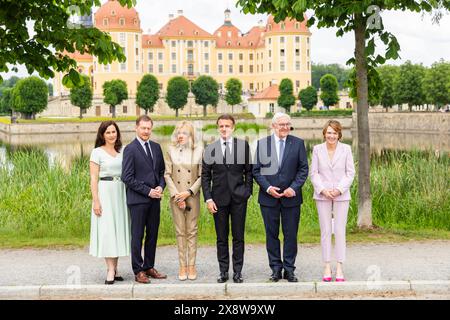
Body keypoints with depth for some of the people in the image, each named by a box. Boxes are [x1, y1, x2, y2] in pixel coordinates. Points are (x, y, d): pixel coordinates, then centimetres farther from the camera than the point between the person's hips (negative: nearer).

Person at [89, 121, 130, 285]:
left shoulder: (122, 151, 12)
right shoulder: (97, 152, -1)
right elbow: (94, 179, -6)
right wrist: (96, 201, -12)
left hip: (121, 194, 5)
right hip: (105, 193, -5)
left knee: (118, 229, 6)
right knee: (107, 230, -7)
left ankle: (114, 268, 13)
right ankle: (111, 270, -7)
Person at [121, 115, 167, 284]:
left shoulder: (156, 147, 11)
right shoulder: (130, 149, -8)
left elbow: (162, 171, 16)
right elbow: (127, 177, -13)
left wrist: (161, 186, -4)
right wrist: (148, 191, -14)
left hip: (154, 199, 6)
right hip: (138, 199, -6)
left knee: (152, 234, 11)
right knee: (137, 236, 1)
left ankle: (149, 267, 21)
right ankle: (138, 271, 9)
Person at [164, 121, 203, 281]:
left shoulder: (199, 150, 0)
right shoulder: (171, 150, 3)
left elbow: (202, 175, -1)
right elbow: (167, 175, 2)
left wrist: (189, 192, -11)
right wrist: (175, 194, -8)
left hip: (193, 196, -1)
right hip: (176, 197, 1)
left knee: (192, 231, 4)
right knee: (180, 232, 5)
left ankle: (191, 266, 10)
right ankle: (182, 266, 11)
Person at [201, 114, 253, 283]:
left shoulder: (243, 145, 2)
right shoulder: (210, 148, 2)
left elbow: (248, 171, 6)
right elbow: (205, 176, 4)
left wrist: (247, 192, -1)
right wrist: (208, 199, -3)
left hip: (239, 198, 0)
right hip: (219, 198, 1)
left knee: (238, 236, 4)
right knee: (221, 237, 7)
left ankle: (238, 271, 13)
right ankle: (223, 271, 16)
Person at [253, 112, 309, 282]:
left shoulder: (298, 143, 3)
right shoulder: (262, 143, 3)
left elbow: (303, 169, 2)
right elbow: (256, 170, 2)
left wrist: (294, 188, -11)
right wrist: (267, 187, -11)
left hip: (291, 196, 0)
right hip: (268, 197, 0)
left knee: (291, 235, 3)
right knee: (272, 234, 6)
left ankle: (289, 269, 12)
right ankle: (276, 268, 16)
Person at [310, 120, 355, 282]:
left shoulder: (346, 149, 1)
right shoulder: (317, 149, 3)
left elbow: (350, 173, 1)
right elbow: (314, 173, 3)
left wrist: (339, 189, -10)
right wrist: (323, 190, -10)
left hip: (341, 195, -1)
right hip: (322, 195, 1)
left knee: (340, 231, -1)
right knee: (325, 231, 2)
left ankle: (339, 268, 5)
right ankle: (327, 267, 9)